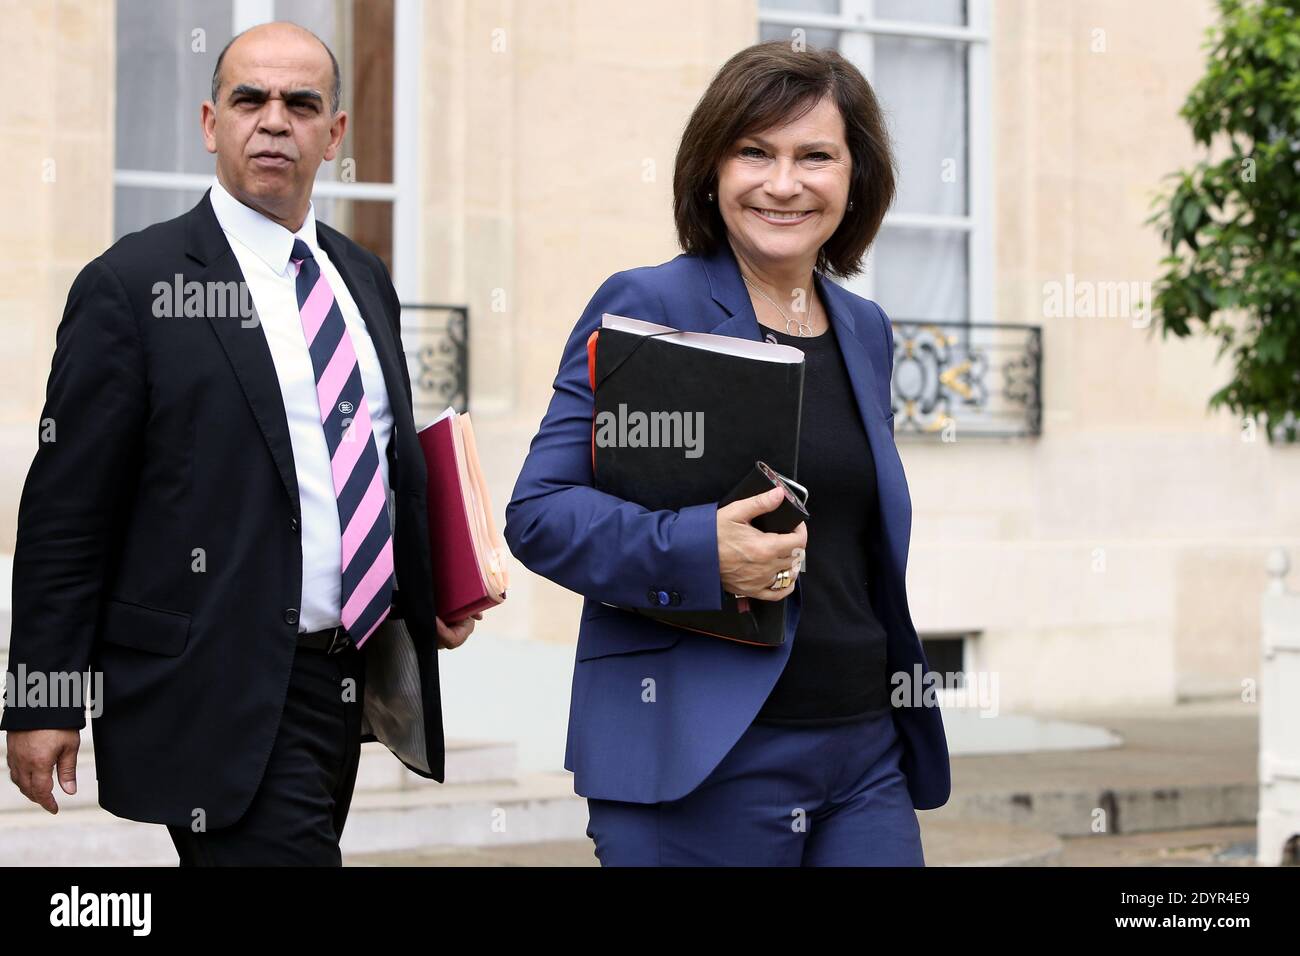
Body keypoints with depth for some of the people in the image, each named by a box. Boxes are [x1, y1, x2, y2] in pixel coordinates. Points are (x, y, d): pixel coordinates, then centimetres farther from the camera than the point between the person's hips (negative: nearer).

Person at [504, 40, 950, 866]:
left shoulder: (865, 331, 13)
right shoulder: (645, 306, -5)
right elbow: (537, 512, -9)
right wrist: (695, 553, -23)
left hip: (866, 757, 5)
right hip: (697, 765, -5)